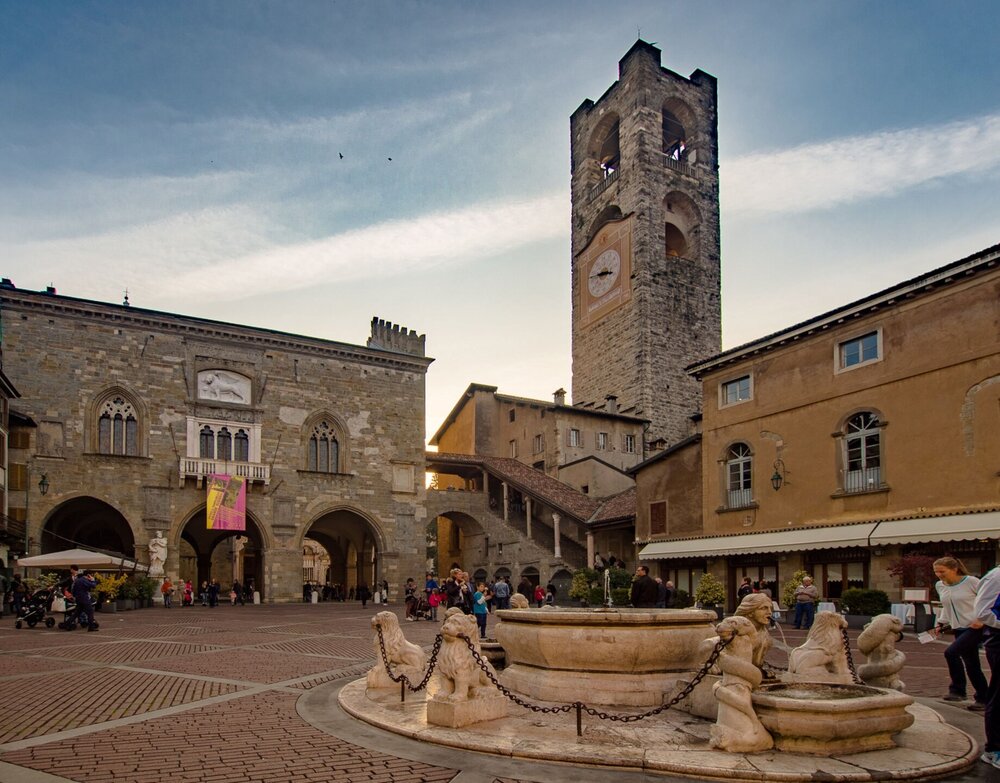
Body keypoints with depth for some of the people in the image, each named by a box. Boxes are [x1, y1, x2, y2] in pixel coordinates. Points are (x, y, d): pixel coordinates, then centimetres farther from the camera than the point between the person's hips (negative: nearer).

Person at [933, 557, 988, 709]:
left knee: (951, 652, -21)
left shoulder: (971, 582, -11)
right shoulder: (940, 586, 9)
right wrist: (941, 623, 12)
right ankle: (983, 698, 20)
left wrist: (982, 619, -16)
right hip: (959, 629, 7)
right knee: (971, 664, 8)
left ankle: (957, 690, -7)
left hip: (976, 627, -7)